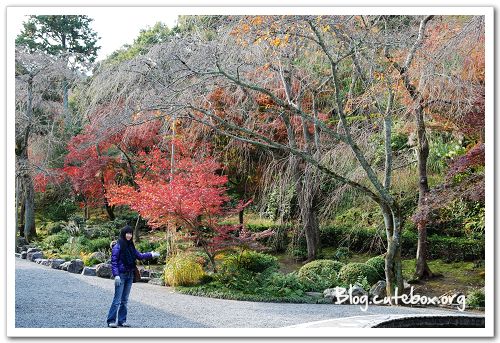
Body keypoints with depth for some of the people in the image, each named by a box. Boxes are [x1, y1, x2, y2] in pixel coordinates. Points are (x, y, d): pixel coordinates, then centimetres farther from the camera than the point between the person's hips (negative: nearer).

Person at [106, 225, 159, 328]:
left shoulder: (131, 246, 10)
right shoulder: (118, 246, -11)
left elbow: (139, 255, 19)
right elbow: (113, 261, -13)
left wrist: (151, 254, 10)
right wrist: (116, 275, -20)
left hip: (130, 275, 7)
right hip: (121, 275, -7)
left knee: (125, 300, 11)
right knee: (117, 300, -7)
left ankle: (122, 321, 16)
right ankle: (111, 321, 0)